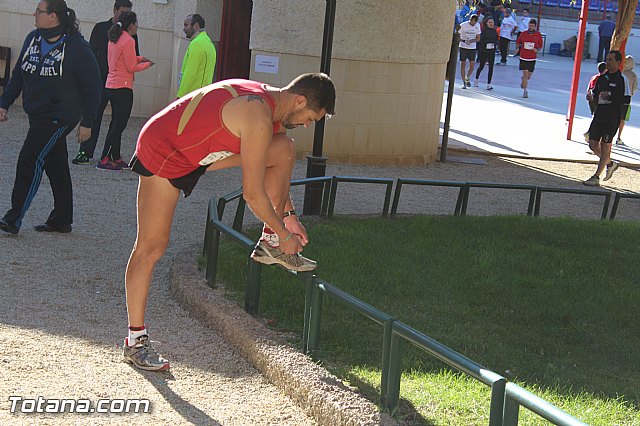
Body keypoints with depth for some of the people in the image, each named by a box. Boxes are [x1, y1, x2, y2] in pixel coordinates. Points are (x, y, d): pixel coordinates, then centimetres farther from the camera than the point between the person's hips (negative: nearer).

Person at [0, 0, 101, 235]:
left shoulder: (77, 47, -12)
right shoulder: (32, 38, 7)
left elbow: (92, 87, -8)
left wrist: (87, 122, -8)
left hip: (60, 116, -7)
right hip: (37, 115, 7)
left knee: (30, 160, -14)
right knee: (55, 166, 13)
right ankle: (62, 220, 21)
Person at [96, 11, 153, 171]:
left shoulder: (114, 39, 11)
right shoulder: (128, 41, -15)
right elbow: (132, 67, -13)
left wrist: (139, 59, 15)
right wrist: (147, 64, 3)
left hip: (111, 85, 9)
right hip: (123, 87, -9)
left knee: (116, 123, 15)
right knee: (119, 125, -5)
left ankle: (116, 158, 20)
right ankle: (104, 160, -6)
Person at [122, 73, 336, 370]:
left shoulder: (269, 100, 1)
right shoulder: (259, 118, -28)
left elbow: (274, 168, 17)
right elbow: (253, 194, -24)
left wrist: (289, 215, 18)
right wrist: (286, 235, -12)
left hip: (196, 146, 9)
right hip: (162, 152, -9)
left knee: (284, 149, 0)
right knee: (151, 247, -6)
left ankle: (269, 245, 8)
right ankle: (135, 341, 2)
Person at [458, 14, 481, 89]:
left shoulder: (477, 26, 1)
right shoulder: (463, 25, -9)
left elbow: (478, 38, 3)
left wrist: (470, 41, -16)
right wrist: (464, 41, -23)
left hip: (472, 48, 2)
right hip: (463, 47, -2)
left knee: (472, 65, -3)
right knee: (463, 64, -2)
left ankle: (467, 78, 23)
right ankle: (464, 82, 6)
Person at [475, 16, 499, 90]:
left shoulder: (494, 31, 6)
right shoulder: (484, 30, -7)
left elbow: (497, 40, 9)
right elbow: (481, 40, -10)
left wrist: (494, 43, -10)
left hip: (492, 51, 4)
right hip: (484, 51, -4)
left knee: (491, 67, -2)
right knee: (481, 66, 7)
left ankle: (489, 84, 0)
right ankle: (476, 80, 32)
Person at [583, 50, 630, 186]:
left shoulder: (622, 79, -8)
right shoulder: (602, 78, 11)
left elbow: (626, 100, -12)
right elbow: (595, 92, 22)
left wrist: (610, 97, -19)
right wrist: (592, 96, -1)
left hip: (612, 118, -7)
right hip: (599, 114, 7)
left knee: (605, 146, -1)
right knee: (593, 144, 7)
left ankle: (596, 177, 2)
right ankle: (610, 164, 31)